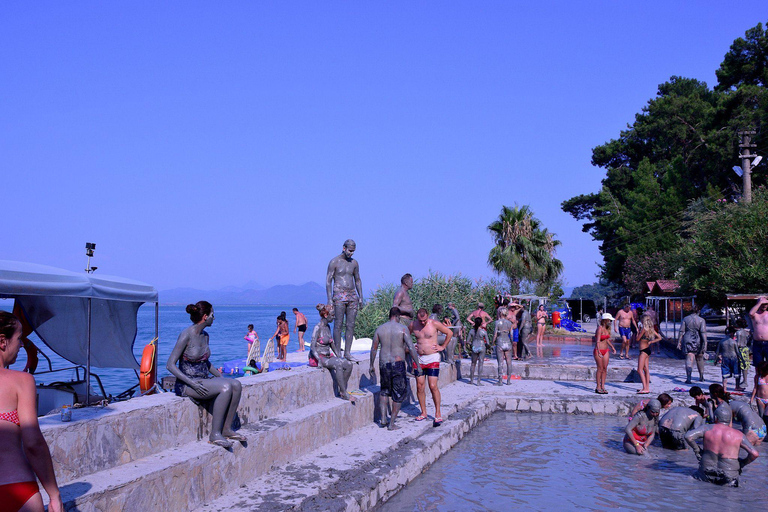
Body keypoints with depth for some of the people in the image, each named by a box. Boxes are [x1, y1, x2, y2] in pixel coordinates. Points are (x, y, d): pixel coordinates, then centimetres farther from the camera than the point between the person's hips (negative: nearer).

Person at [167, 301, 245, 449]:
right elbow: (170, 365, -16)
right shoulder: (186, 335, -14)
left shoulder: (205, 335, 10)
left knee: (236, 384, -15)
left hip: (203, 380, 8)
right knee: (226, 387, -28)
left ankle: (227, 429, -7)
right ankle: (215, 434, -23)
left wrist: (221, 377, 11)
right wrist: (192, 383, -25)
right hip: (187, 384, -8)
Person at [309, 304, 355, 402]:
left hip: (328, 356, 8)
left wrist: (338, 356, 15)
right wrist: (320, 361, -27)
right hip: (318, 357, -8)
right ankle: (344, 394, -24)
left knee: (348, 364, -11)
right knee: (338, 365, -32)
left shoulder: (328, 327, 11)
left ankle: (342, 391, -5)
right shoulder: (317, 328, -14)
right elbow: (312, 347, -19)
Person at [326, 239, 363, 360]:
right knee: (338, 324, -7)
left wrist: (360, 297, 13)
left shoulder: (354, 263, 14)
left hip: (352, 295, 5)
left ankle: (347, 352, 5)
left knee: (351, 325, 1)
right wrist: (329, 299, -12)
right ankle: (337, 353, -5)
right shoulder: (334, 262, -2)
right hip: (339, 295, -5)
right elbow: (328, 281, -5)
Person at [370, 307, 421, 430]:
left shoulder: (380, 329, 4)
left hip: (383, 364, 4)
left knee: (384, 390, 24)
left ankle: (383, 419, 16)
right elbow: (411, 348, -14)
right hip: (398, 365, -4)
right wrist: (418, 365, -9)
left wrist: (371, 366, 16)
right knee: (399, 394, 9)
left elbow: (373, 349, 7)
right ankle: (391, 423, 8)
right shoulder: (403, 329, -7)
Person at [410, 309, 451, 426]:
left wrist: (443, 346, 3)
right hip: (419, 359, 4)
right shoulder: (413, 325, 3)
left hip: (432, 358, -4)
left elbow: (449, 333, 4)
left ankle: (438, 414, -1)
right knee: (420, 387, 3)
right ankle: (423, 413, 15)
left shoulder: (434, 324, -7)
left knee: (433, 386, -11)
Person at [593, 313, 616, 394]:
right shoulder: (600, 328, -14)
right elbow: (598, 341, -22)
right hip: (598, 351, -8)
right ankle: (598, 388, 3)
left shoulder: (606, 329, 11)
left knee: (605, 369, 5)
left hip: (605, 351, 8)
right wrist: (598, 351, -31)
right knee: (600, 369, -4)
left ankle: (602, 387, 11)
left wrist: (612, 347, 30)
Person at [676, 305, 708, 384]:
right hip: (698, 341, 0)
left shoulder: (685, 319, 1)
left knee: (689, 359, -6)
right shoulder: (701, 320, -4)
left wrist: (679, 342, 5)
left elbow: (681, 332, 1)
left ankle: (688, 378, -23)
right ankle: (701, 377, 34)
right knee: (699, 359, 19)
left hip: (688, 340, 0)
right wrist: (705, 344, -11)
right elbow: (703, 333, -11)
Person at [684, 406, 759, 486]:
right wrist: (742, 463, 8)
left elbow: (688, 436, -15)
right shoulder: (738, 435, -2)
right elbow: (754, 454, -8)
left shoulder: (707, 428, -3)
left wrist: (697, 450, 1)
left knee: (696, 475, 29)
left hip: (707, 474, 0)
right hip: (729, 476, 0)